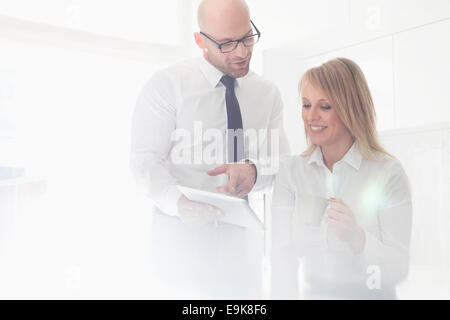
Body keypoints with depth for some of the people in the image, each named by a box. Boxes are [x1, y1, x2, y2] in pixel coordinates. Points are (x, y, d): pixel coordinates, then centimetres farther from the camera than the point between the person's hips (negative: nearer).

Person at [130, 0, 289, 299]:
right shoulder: (167, 85, -8)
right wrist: (178, 201, -32)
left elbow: (281, 160, 0)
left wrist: (253, 170, -25)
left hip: (241, 232, 4)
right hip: (182, 230, -4)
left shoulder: (268, 93, 4)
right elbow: (145, 160, -11)